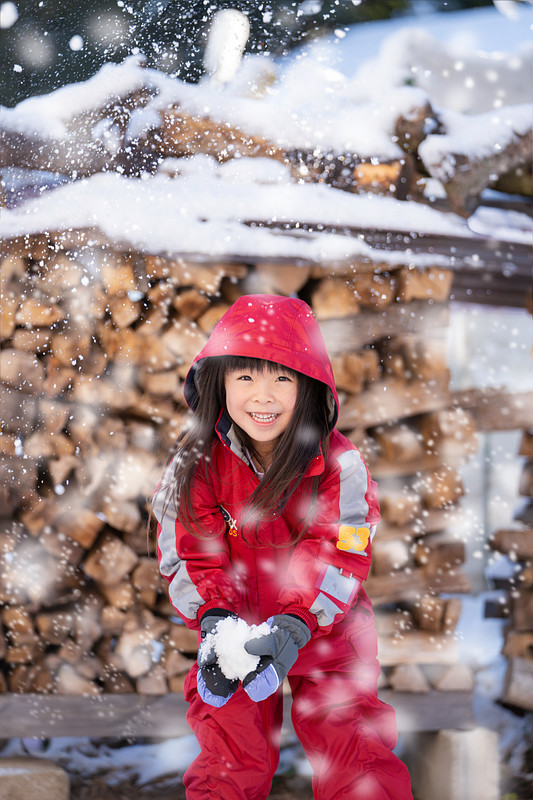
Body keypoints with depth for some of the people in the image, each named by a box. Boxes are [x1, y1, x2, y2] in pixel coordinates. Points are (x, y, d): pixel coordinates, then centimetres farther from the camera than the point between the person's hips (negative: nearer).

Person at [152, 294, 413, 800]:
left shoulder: (338, 463, -11)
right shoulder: (198, 464, -6)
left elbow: (341, 554, -15)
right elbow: (191, 556, -6)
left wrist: (295, 626, -30)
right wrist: (214, 622, -24)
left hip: (325, 631, -1)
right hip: (238, 626, 1)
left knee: (357, 755, -8)